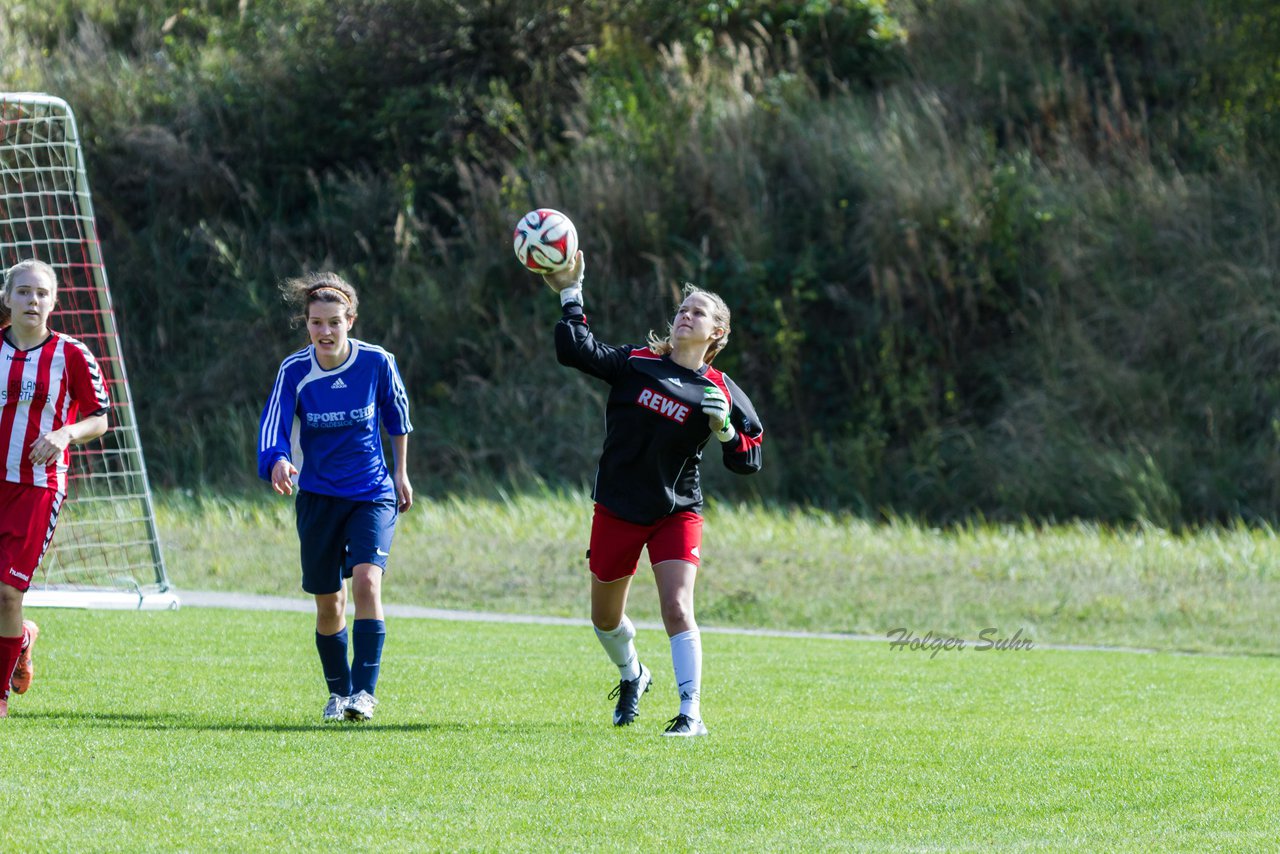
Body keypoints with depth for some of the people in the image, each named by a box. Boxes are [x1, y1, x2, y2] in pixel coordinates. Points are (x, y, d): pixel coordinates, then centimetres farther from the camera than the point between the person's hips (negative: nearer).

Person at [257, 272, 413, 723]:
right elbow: (273, 425, -20)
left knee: (366, 580, -22)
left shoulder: (377, 363, -11)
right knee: (329, 602, 7)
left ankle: (364, 691, -18)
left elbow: (396, 414, 7)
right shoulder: (295, 371, -11)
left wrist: (401, 472, 15)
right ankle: (338, 692, 27)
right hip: (318, 496, 1)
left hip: (373, 494, -1)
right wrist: (278, 462, -42)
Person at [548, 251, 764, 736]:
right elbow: (576, 351, -9)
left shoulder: (720, 393, -5)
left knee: (677, 609, -20)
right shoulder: (636, 364, -2)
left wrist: (724, 428, -22)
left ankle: (691, 714, -18)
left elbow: (749, 461, -4)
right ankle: (632, 676, 45)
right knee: (605, 618, 15)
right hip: (617, 509, 3)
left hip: (677, 513, -3)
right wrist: (570, 295, -13)